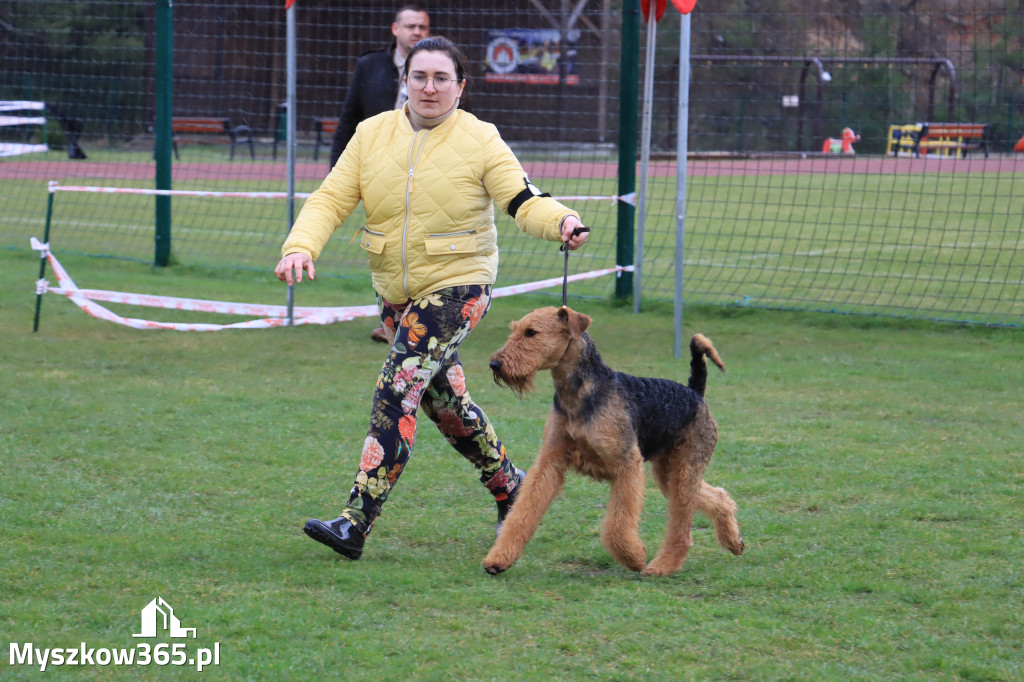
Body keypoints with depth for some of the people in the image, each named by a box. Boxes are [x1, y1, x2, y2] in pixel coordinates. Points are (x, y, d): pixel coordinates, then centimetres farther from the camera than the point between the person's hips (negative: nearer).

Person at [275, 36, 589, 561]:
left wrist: (562, 222, -35)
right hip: (394, 291, 6)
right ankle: (508, 486, 38)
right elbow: (331, 199, -4)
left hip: (456, 286, -6)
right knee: (443, 397, 17)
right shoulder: (372, 134, 0)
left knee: (397, 392, -16)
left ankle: (355, 525, -19)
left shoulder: (480, 142, -9)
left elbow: (523, 201, -13)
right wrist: (301, 246, -22)